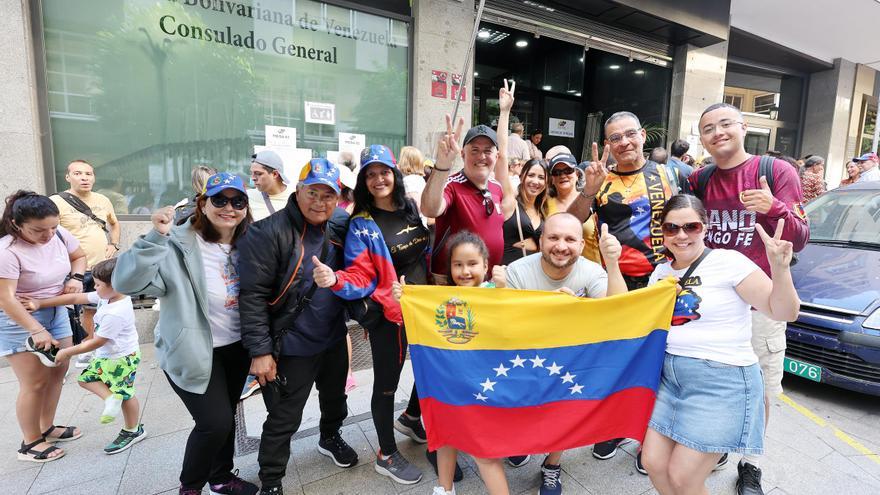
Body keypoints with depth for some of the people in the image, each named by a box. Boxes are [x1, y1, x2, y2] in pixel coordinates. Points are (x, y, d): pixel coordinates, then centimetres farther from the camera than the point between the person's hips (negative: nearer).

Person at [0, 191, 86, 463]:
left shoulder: (60, 234, -9)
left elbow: (79, 256, 11)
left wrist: (76, 277, -9)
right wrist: (37, 331, -28)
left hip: (57, 313, 6)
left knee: (58, 373, 14)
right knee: (35, 383, 0)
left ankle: (47, 427, 33)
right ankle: (30, 443, 19)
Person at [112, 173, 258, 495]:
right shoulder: (179, 245, -20)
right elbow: (126, 283, -30)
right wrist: (156, 236, -38)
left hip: (236, 348, 6)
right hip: (193, 352, -5)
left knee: (226, 417, 19)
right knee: (215, 421, -5)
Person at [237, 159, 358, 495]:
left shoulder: (339, 228, -2)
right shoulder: (268, 233, -20)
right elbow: (253, 295, -21)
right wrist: (260, 351, -20)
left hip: (334, 340, 6)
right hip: (292, 348, -6)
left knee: (335, 398, 27)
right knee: (284, 420, 9)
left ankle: (330, 438, 55)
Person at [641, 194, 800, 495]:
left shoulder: (729, 262, -10)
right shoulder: (661, 272, 8)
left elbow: (784, 313, -10)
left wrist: (780, 268, -29)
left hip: (722, 382, -5)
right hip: (669, 375, 6)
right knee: (653, 464, 6)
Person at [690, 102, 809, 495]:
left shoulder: (777, 171, -6)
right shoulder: (699, 180, 4)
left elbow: (799, 240, -9)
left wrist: (774, 208, -27)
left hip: (760, 303, -2)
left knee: (760, 391, 11)